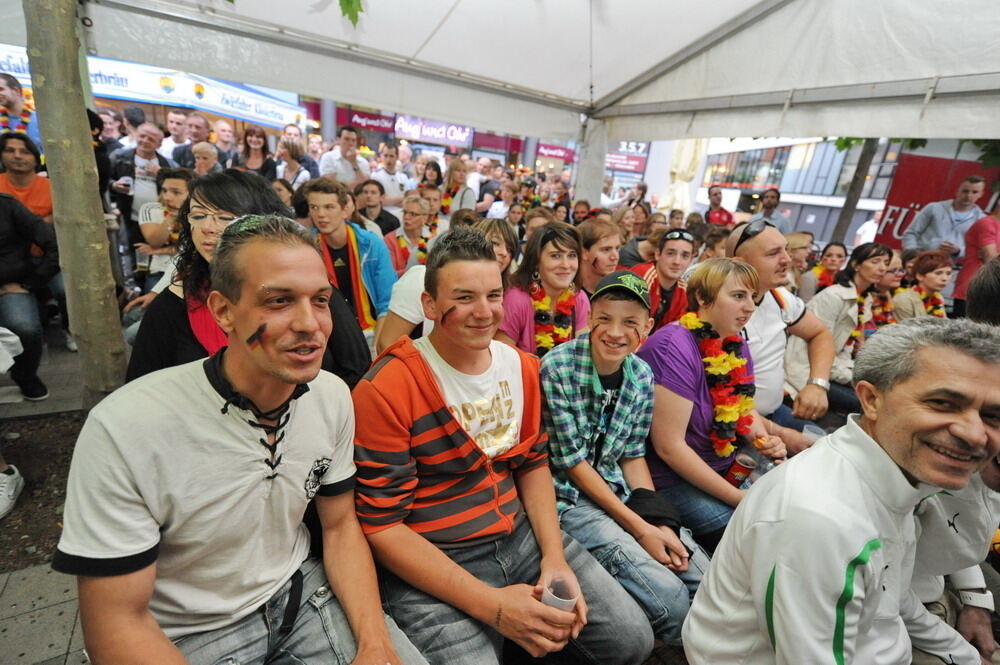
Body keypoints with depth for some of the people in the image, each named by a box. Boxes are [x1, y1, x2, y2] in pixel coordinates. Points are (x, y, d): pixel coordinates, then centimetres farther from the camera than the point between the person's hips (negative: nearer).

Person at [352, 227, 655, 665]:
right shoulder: (385, 390, -19)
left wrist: (554, 556, -5)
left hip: (520, 535, 5)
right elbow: (381, 526, -17)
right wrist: (490, 604, -21)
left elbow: (533, 463, 9)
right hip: (429, 567, -4)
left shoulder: (522, 366, 1)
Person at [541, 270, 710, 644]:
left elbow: (632, 456, 6)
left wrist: (660, 522, -8)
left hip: (619, 491, 6)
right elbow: (572, 462, -16)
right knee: (669, 597, -16)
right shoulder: (558, 367, -20)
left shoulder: (642, 375, -1)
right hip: (569, 498, -6)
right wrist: (640, 528, -16)